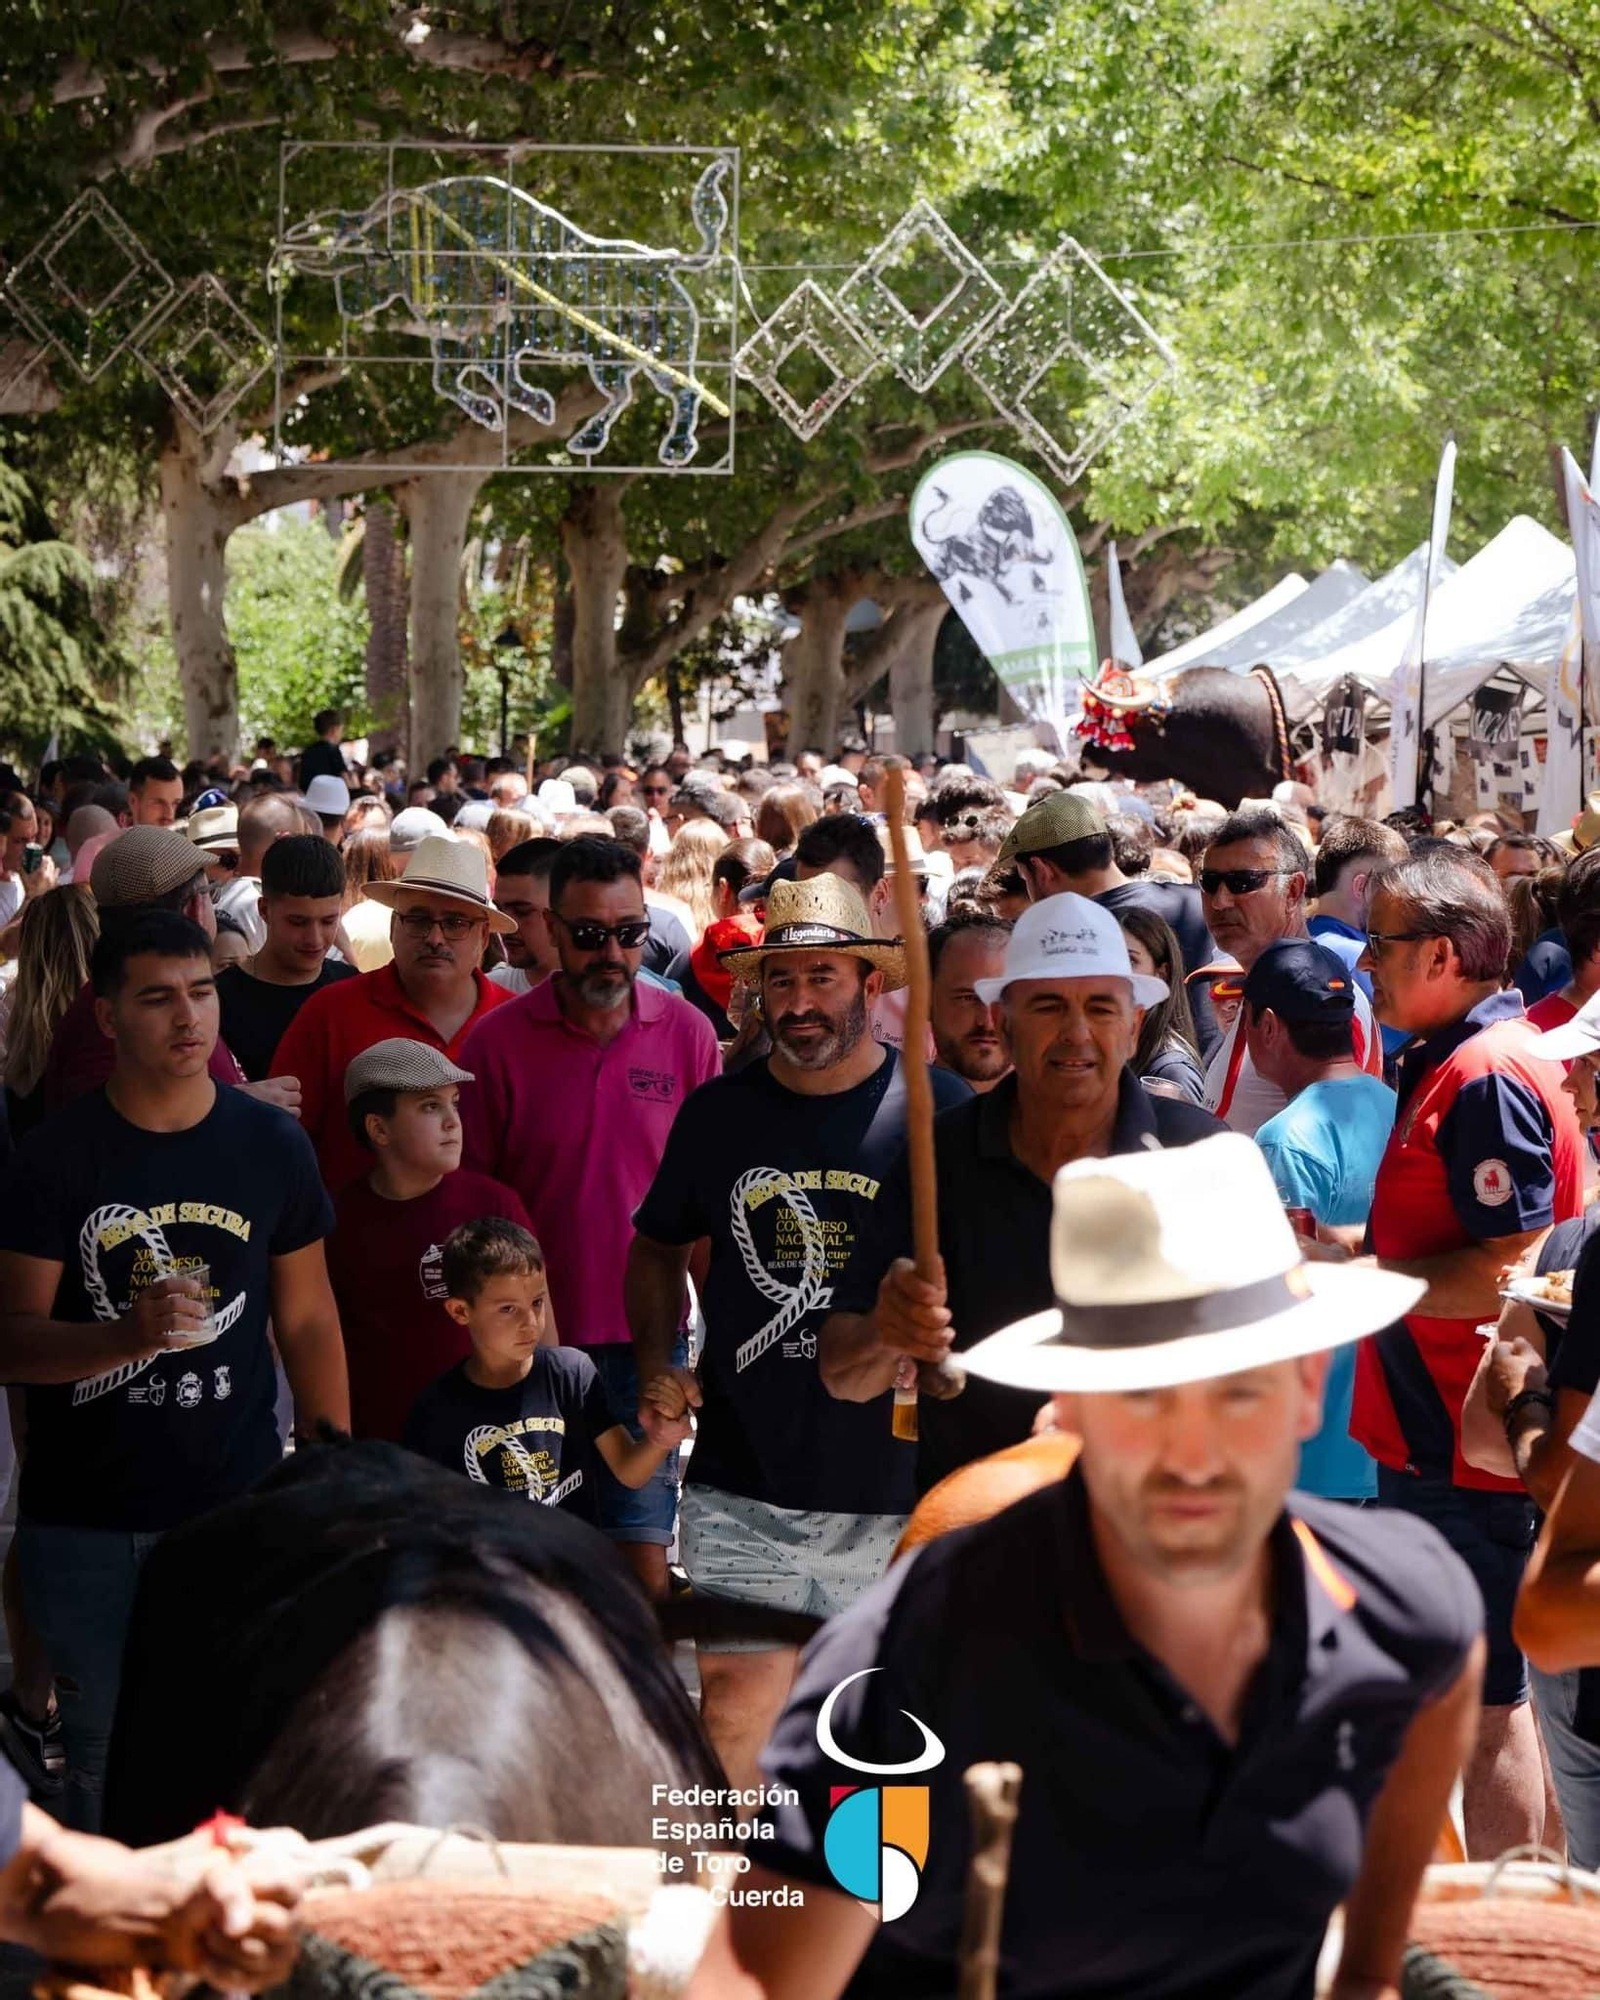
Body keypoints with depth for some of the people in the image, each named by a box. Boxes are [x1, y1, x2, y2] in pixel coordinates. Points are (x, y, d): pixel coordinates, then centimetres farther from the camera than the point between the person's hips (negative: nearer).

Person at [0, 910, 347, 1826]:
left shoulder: (272, 1146, 1)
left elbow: (308, 1320, 8)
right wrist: (132, 1332, -26)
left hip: (238, 1509, 1)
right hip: (86, 1520, -1)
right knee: (104, 1751, 9)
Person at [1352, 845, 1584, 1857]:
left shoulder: (1491, 1078, -20)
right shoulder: (1447, 1062, 13)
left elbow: (1504, 1272, -25)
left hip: (1470, 1445, -11)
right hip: (1435, 1432, 11)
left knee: (1487, 1697, -2)